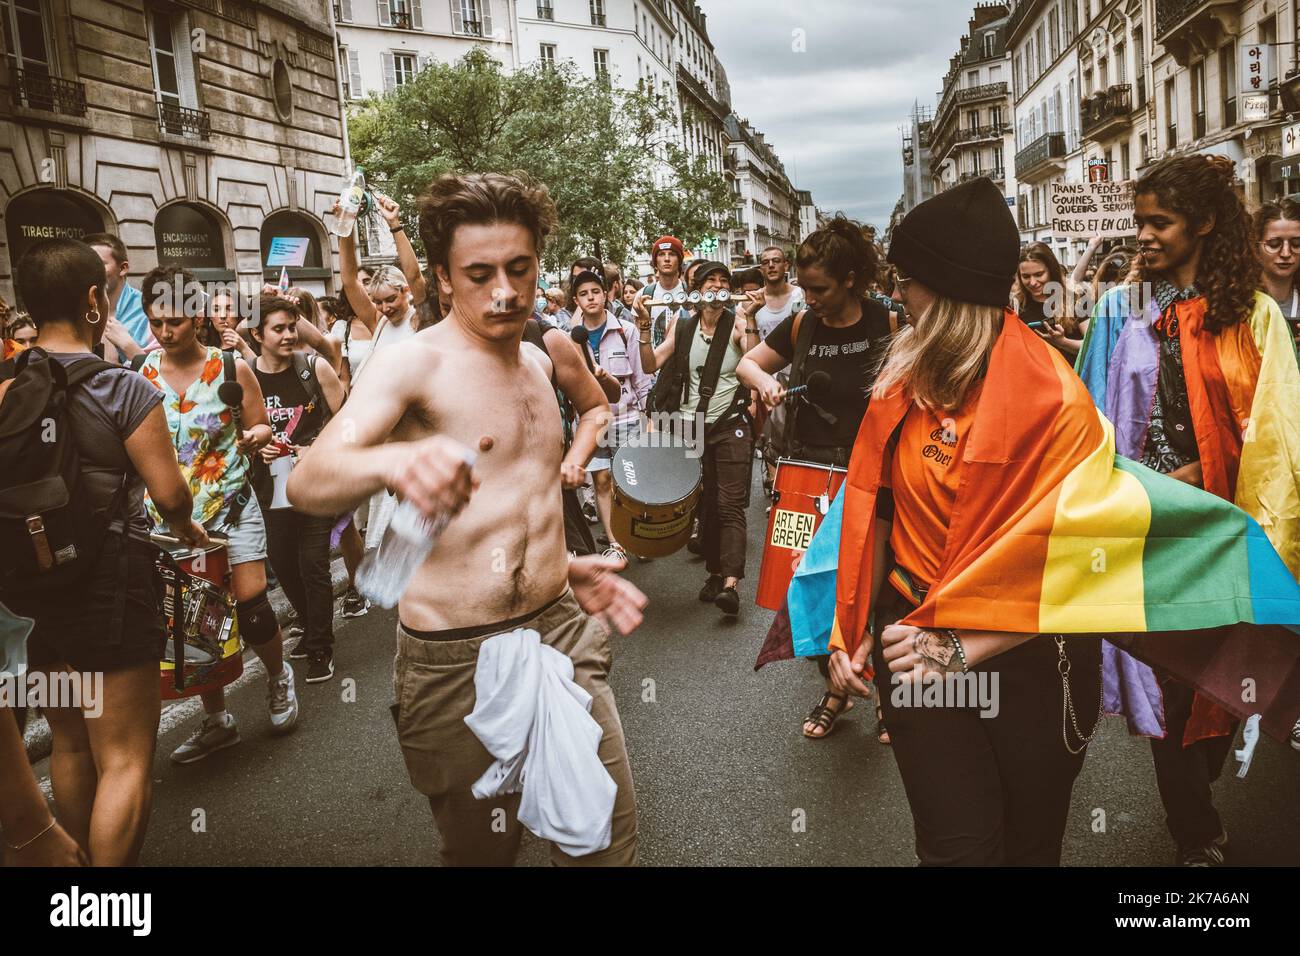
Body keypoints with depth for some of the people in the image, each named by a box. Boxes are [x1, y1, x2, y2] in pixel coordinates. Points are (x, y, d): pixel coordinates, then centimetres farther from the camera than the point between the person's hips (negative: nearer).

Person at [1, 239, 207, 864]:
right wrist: (185, 527, 6)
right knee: (126, 760, 2)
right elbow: (168, 491, -16)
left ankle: (79, 858, 38)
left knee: (70, 745, 23)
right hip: (110, 579, -6)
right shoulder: (124, 389, -15)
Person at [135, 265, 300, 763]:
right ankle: (216, 719, 23)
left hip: (231, 507, -2)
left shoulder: (232, 368, -4)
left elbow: (260, 426, 4)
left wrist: (254, 437, -18)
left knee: (250, 603, -11)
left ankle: (279, 675, 22)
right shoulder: (138, 373, 0)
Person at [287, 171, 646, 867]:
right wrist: (393, 460, -48)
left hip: (562, 632, 6)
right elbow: (306, 482, -28)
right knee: (482, 849, 11)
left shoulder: (535, 360, 11)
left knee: (609, 841, 9)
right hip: (456, 659, -5)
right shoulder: (413, 364, -11)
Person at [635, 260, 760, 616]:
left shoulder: (737, 325, -4)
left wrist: (749, 320, -27)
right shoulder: (683, 328, 6)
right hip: (692, 426, 4)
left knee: (730, 504, -9)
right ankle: (714, 571, 21)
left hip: (731, 426, -4)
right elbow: (650, 364, 0)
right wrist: (644, 325, -10)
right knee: (704, 504, 10)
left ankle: (730, 584, -16)